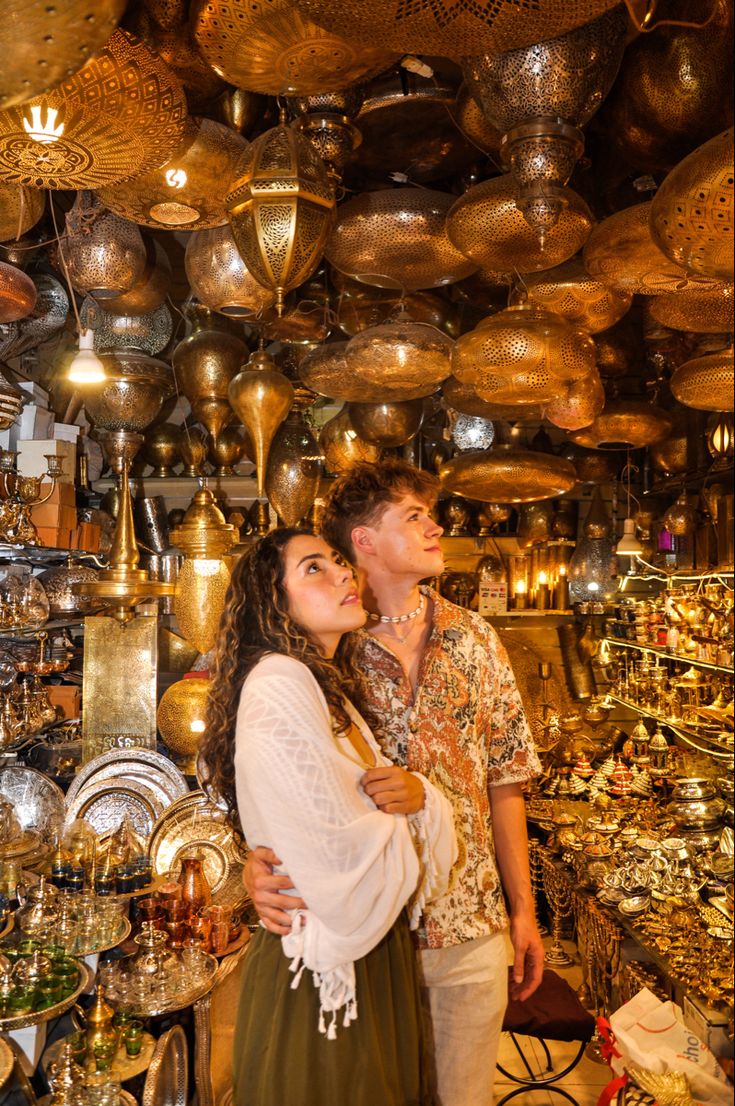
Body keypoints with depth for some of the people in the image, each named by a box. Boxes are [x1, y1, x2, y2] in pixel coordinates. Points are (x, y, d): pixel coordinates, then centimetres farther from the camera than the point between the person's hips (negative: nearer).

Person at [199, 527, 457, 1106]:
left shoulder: (325, 687, 7)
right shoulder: (278, 683, -23)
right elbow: (355, 868, -28)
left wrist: (418, 793, -17)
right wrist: (406, 804, -8)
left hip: (376, 948, 9)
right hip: (325, 976, -9)